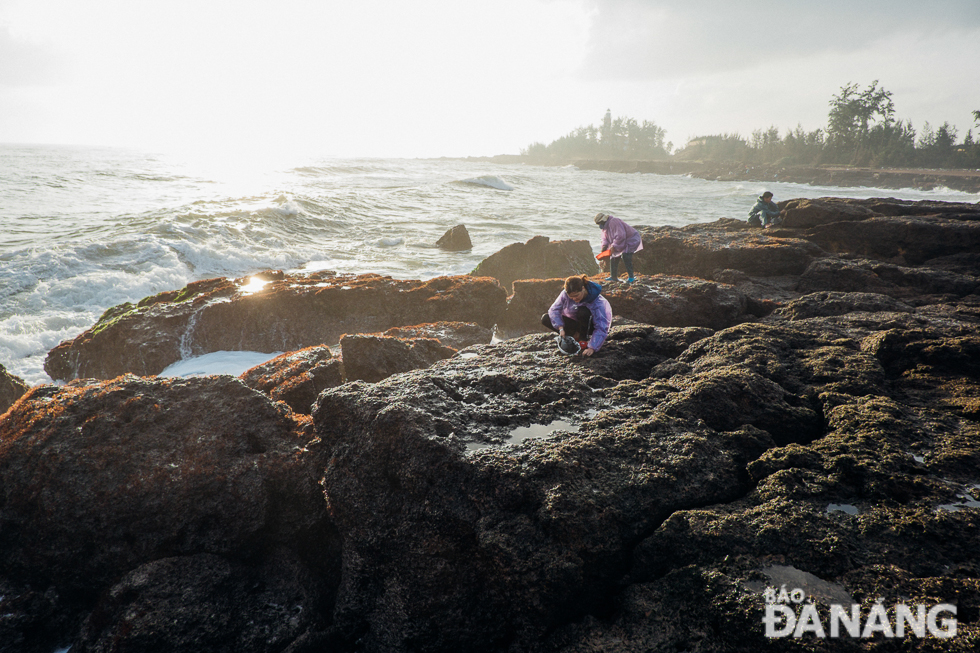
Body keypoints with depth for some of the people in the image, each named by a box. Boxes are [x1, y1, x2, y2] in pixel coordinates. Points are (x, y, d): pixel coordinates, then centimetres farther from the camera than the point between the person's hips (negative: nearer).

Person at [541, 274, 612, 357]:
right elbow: (554, 309, -15)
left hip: (590, 325, -4)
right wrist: (561, 328, -30)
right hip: (573, 321, 4)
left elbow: (601, 328, -35)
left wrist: (592, 348, -44)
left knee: (582, 312, -38)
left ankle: (584, 338, -14)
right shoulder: (565, 294, -23)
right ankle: (576, 335, -6)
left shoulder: (596, 301, -32)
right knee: (545, 319, -15)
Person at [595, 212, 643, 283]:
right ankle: (613, 276, 19)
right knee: (613, 257, 11)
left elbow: (620, 236, -34)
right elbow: (605, 237, 12)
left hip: (631, 240, -11)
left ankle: (631, 277, -22)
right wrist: (604, 245, -8)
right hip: (622, 243, 11)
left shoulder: (614, 222, -29)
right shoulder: (605, 225, 5)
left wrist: (613, 246, -32)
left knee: (625, 256, -27)